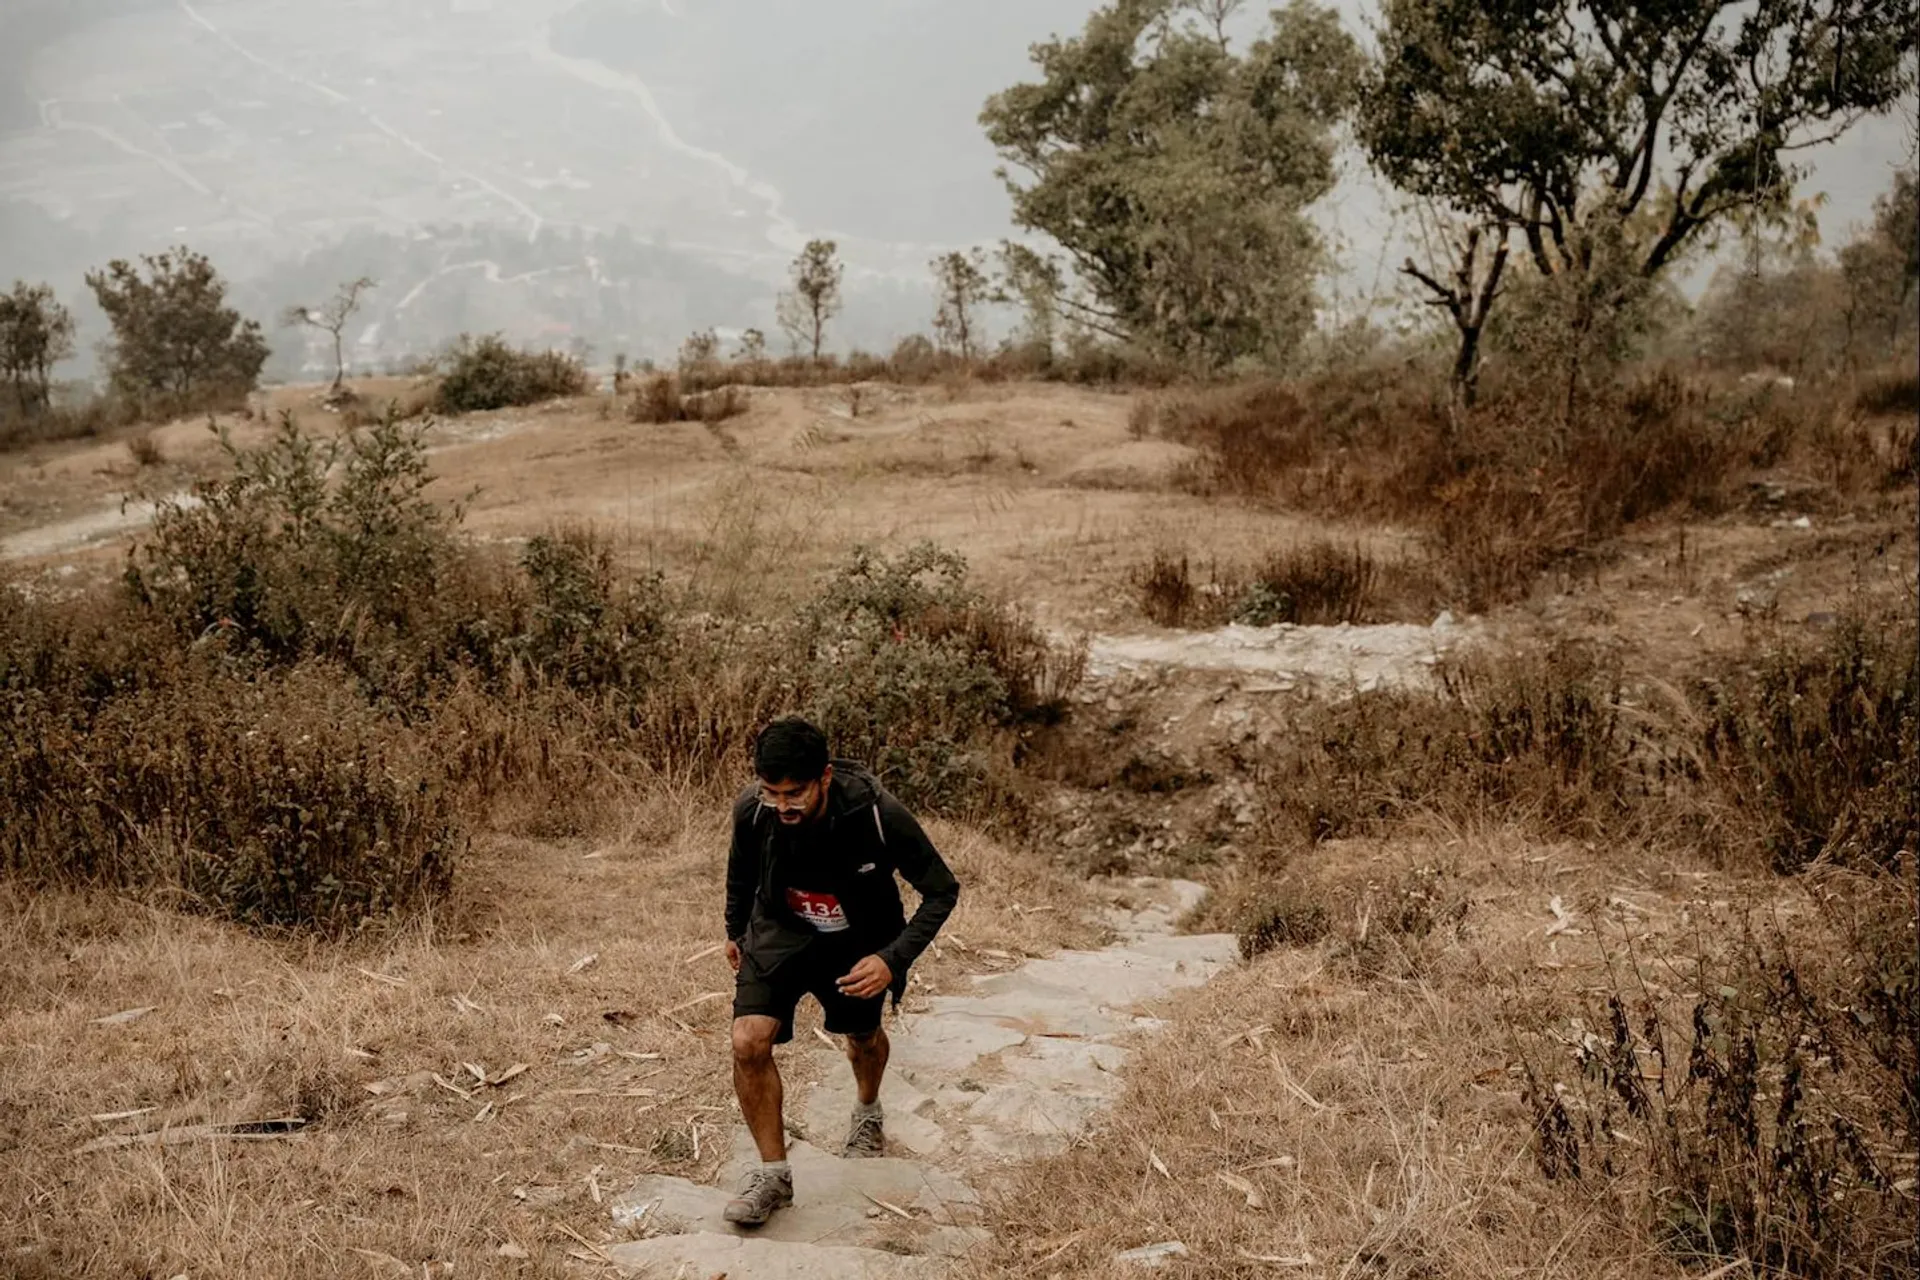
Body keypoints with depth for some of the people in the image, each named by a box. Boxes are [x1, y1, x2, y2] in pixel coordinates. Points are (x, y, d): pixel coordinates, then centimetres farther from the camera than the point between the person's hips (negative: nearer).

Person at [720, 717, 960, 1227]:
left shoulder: (878, 814, -35)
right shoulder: (752, 809, -26)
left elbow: (942, 891, -22)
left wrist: (894, 959, -34)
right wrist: (735, 930, 15)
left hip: (858, 942, 0)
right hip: (779, 932, 1)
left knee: (862, 1036, 24)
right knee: (748, 1042, -20)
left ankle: (868, 1113, 60)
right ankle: (773, 1173, -1)